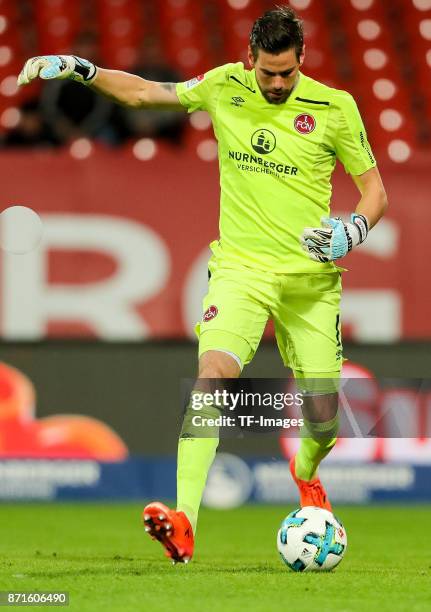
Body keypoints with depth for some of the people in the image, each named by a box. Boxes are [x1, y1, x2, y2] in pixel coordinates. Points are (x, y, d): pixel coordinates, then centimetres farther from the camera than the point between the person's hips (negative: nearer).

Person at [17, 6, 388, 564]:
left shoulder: (335, 108, -4)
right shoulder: (225, 87, 2)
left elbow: (374, 190, 4)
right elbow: (144, 93, 16)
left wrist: (353, 230, -15)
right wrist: (79, 70, 6)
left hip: (311, 278, 0)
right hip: (241, 267, 0)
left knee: (324, 414, 2)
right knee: (214, 371, -26)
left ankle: (307, 470, 42)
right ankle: (184, 519, -34)